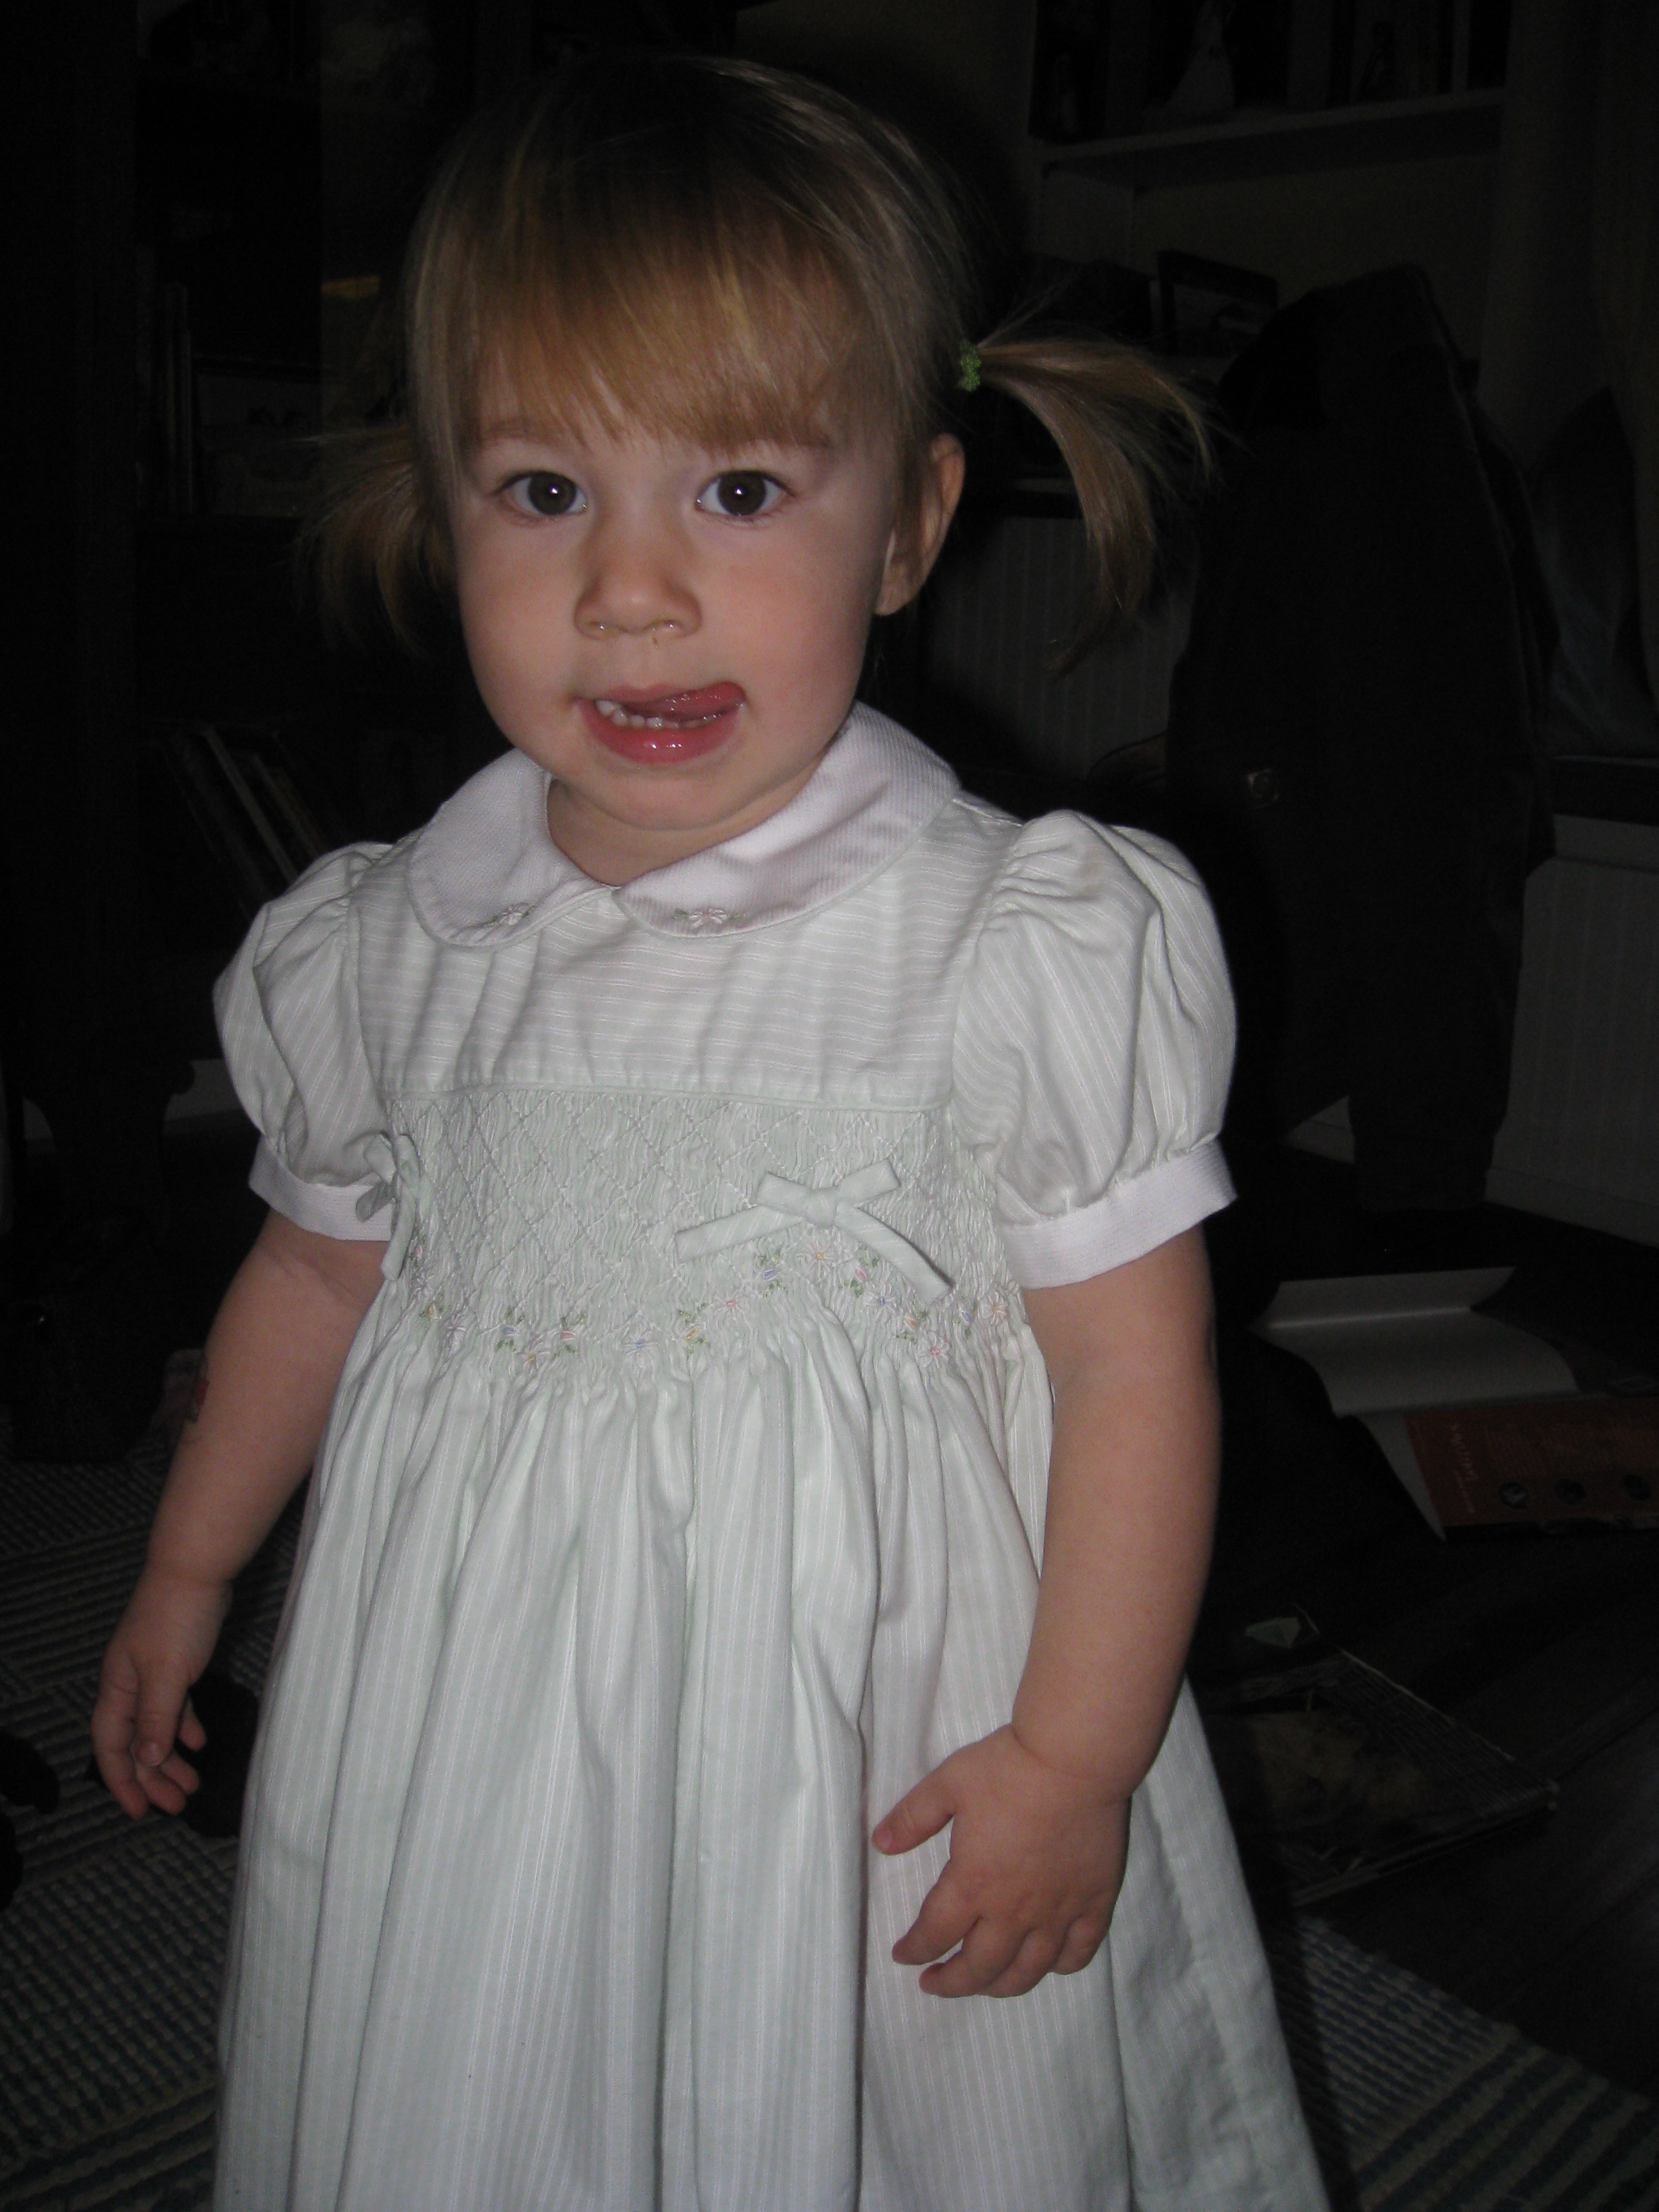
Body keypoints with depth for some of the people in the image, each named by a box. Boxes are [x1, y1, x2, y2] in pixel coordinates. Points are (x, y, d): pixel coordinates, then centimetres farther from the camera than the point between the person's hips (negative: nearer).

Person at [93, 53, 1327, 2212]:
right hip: (479, 1731, 3)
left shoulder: (1032, 948, -17)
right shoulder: (389, 952, -5)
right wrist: (186, 1570, 19)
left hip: (877, 1740, -2)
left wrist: (1078, 1756, -12)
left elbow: (1135, 1357, -12)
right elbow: (321, 1262, 10)